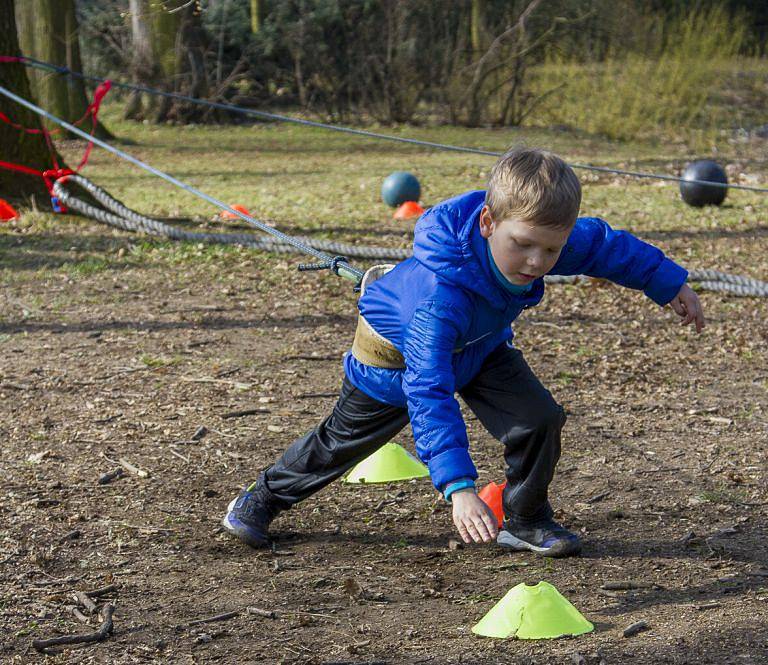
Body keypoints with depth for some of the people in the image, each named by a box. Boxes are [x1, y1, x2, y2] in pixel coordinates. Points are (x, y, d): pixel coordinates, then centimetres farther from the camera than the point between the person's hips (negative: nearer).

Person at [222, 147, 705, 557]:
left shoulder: (554, 241, -33)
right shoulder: (442, 295, -51)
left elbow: (606, 245, -9)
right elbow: (429, 393, -55)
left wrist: (671, 284, 4)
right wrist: (459, 488, -62)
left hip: (481, 341, 5)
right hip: (400, 348, -5)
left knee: (538, 419, -13)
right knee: (347, 437, 15)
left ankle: (526, 521, 12)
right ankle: (267, 495, 41)